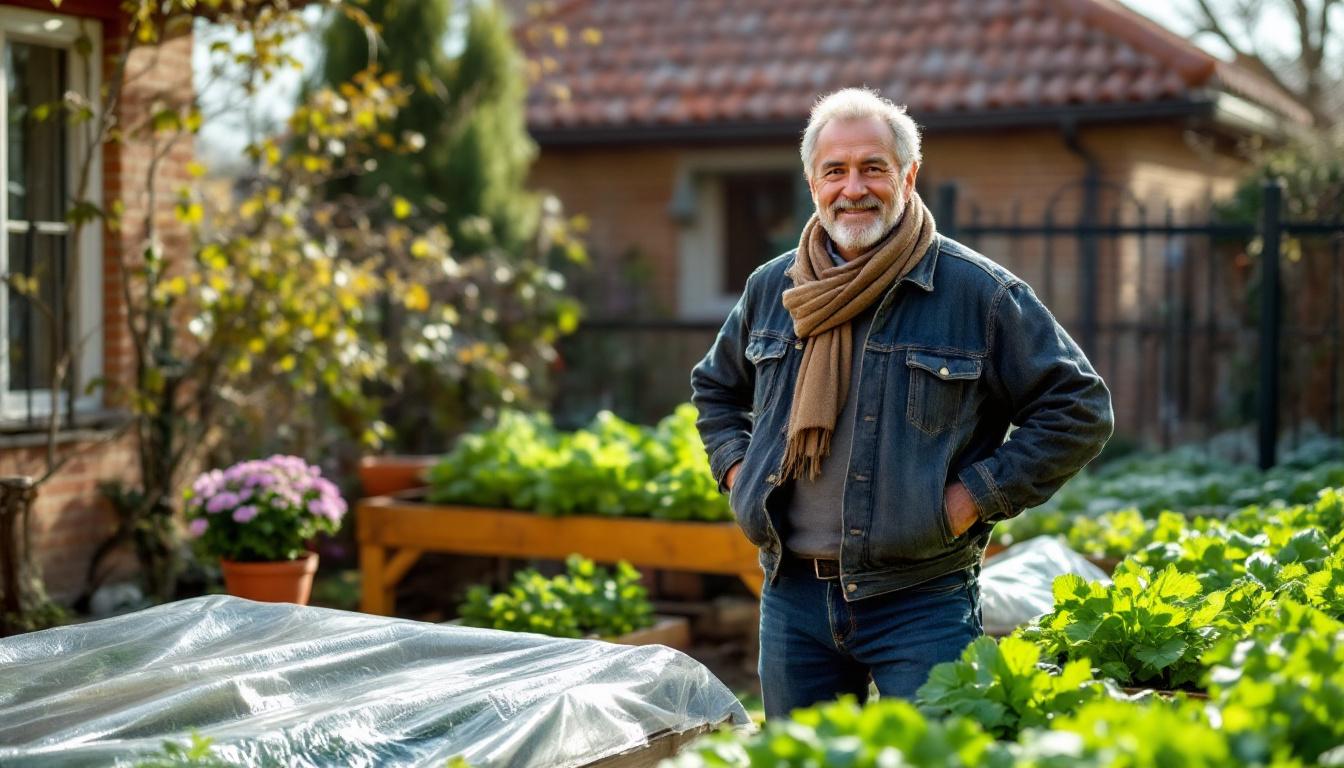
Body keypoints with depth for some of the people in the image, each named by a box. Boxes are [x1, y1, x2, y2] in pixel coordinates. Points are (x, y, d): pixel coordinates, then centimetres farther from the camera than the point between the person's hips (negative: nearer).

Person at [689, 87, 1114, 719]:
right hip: (793, 596, 4)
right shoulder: (770, 289, 8)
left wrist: (977, 495, -10)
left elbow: (1080, 409, -4)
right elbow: (714, 388, 27)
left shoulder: (978, 291, -6)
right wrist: (736, 468, 9)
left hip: (921, 602, -4)